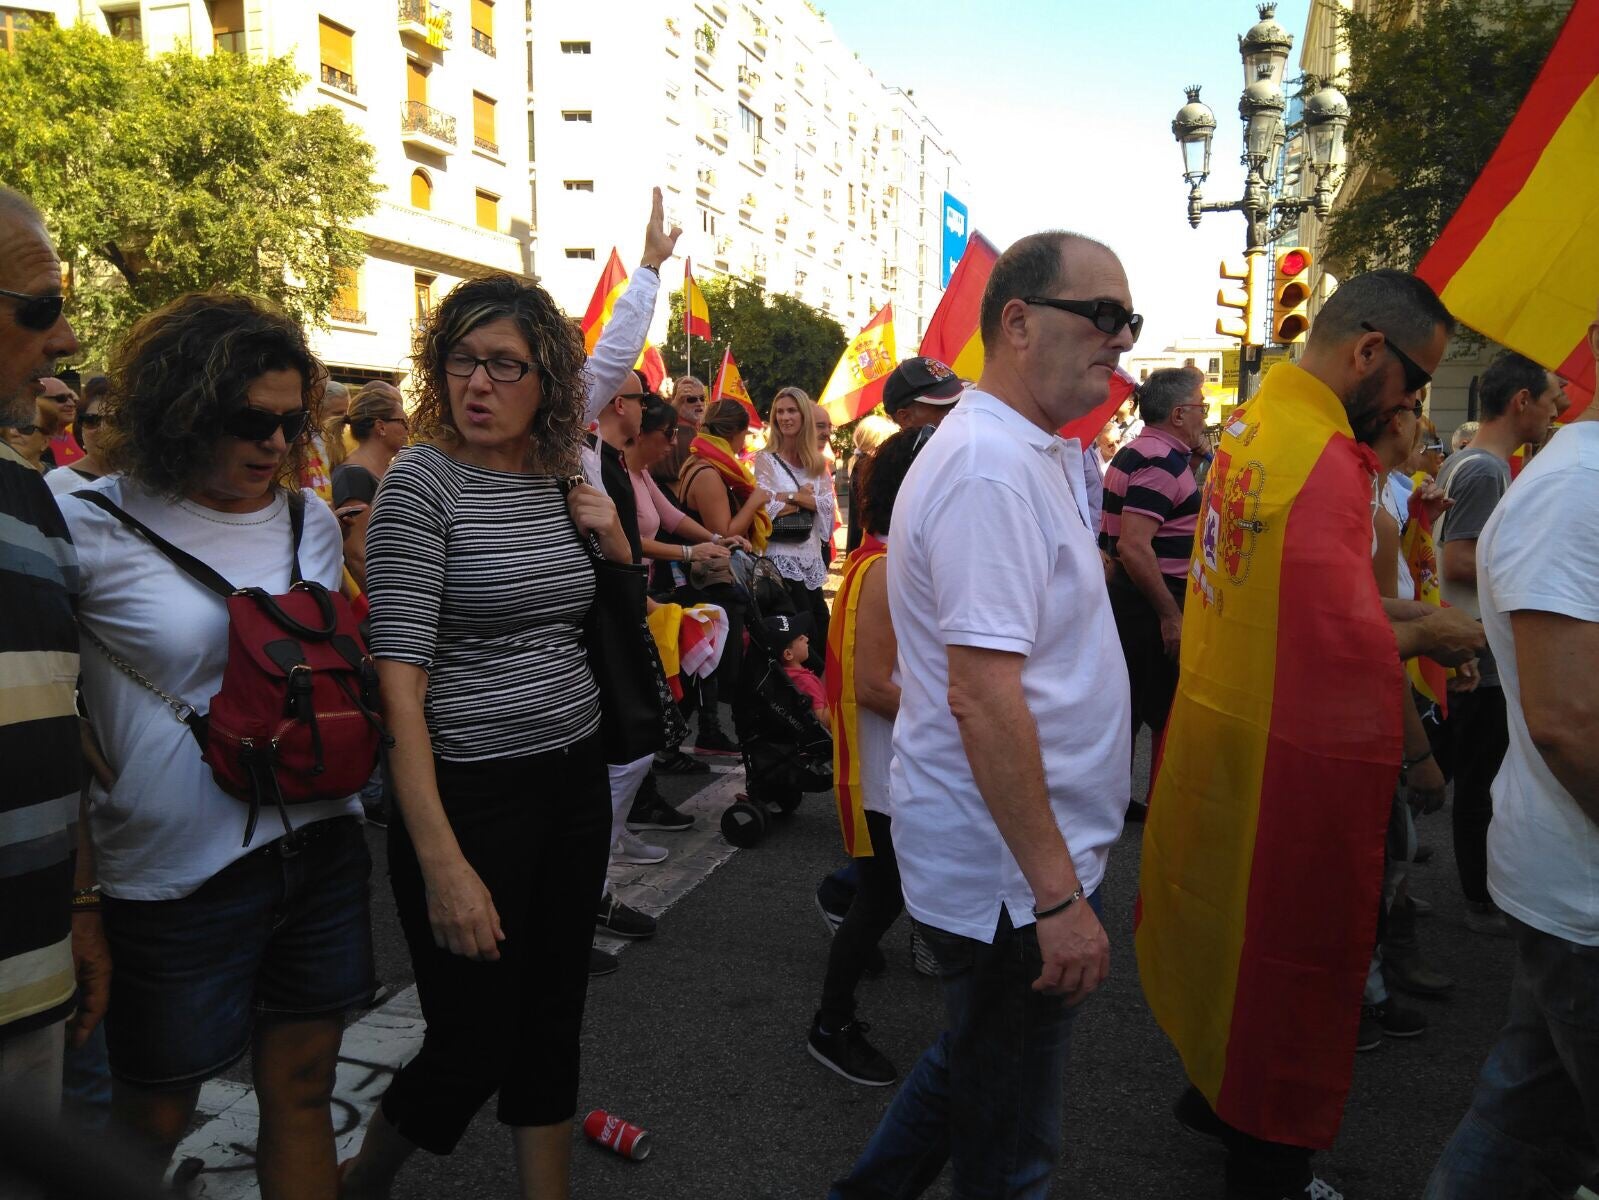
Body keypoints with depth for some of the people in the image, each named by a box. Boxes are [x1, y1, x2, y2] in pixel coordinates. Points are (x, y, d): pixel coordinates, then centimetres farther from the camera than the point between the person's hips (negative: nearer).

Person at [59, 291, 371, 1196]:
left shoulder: (312, 522, 6)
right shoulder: (92, 528, -11)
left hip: (322, 843, 4)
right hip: (177, 873, -4)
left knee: (303, 1093, 17)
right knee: (154, 1120, 15)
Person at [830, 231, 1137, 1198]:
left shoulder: (1035, 454, 12)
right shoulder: (992, 468, -22)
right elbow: (982, 692, -28)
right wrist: (1059, 893, -26)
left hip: (1020, 859, 10)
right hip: (1013, 870, -10)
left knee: (974, 1061, 28)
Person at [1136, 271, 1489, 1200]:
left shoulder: (1251, 424, 8)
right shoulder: (1326, 455, -23)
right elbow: (1345, 642, -26)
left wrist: (1396, 617, 9)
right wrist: (1428, 636, -7)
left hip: (1221, 715, 9)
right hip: (1291, 750, -9)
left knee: (1231, 918, 24)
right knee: (1292, 953, 8)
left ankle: (1215, 1089, 43)